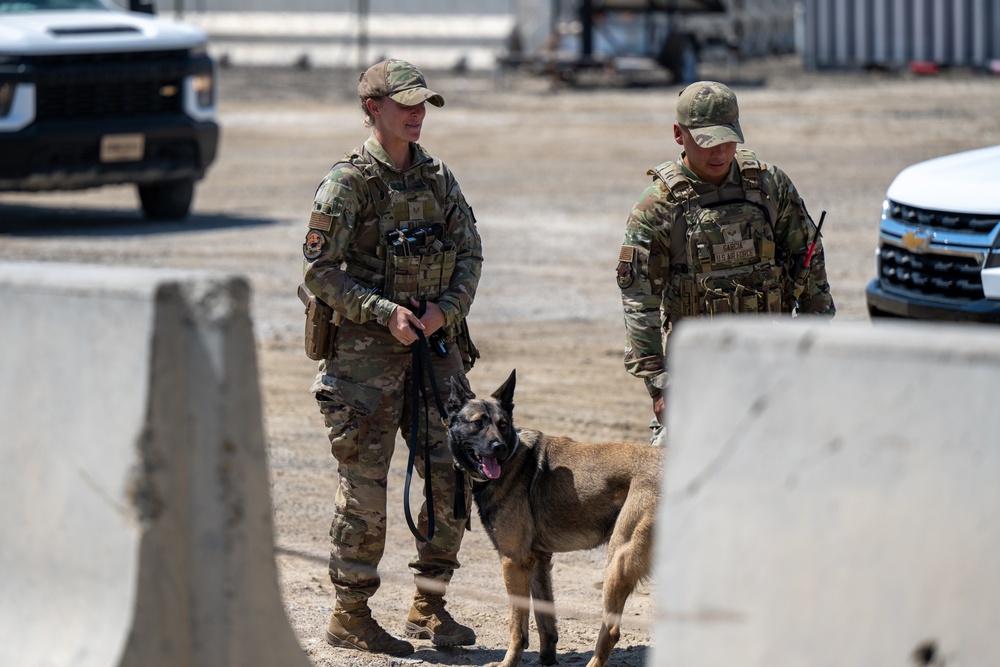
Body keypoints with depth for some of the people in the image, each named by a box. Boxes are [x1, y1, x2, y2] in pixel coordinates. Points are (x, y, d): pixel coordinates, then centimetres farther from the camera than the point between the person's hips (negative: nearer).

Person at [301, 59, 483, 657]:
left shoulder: (438, 177, 10)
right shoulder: (349, 180, -7)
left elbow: (471, 253, 11)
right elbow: (320, 270, -10)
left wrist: (445, 308, -7)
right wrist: (385, 313, -18)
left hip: (435, 343, 6)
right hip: (367, 352, -5)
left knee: (453, 475, 3)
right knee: (365, 484, -3)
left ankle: (430, 606, 15)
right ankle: (350, 615, 8)